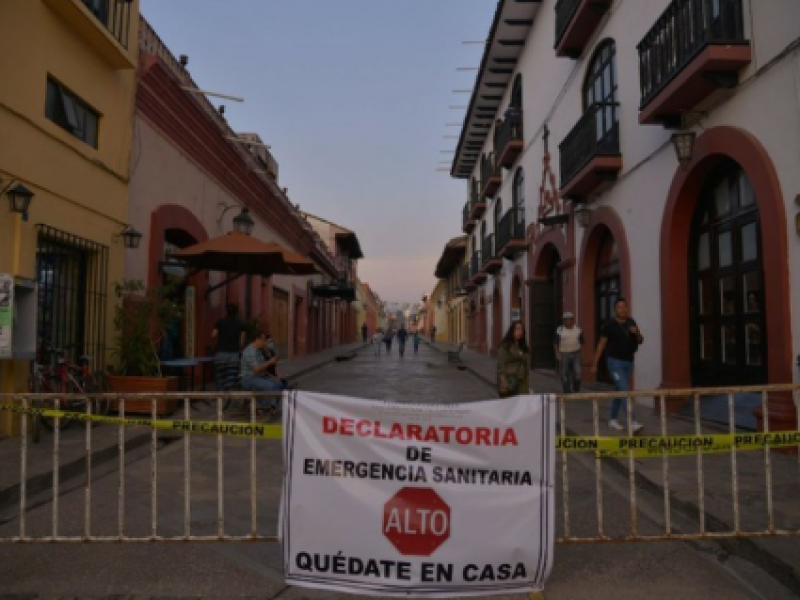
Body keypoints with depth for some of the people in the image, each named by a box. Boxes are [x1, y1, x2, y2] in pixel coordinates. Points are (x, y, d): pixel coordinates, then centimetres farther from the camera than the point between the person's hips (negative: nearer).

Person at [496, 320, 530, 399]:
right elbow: (500, 366, -10)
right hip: (509, 384, -6)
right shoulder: (505, 346, -5)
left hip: (522, 385, 6)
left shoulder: (524, 347, 14)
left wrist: (528, 383, 12)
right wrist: (503, 383, -17)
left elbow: (527, 365, 16)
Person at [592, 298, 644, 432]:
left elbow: (640, 341, 10)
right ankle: (632, 423, -18)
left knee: (619, 391, 13)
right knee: (625, 391, -15)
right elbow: (601, 344, -7)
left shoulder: (631, 322, 6)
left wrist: (637, 333, -14)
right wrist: (595, 364, -7)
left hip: (628, 362, 6)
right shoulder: (609, 324, -10)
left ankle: (613, 420, 26)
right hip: (615, 362, -6)